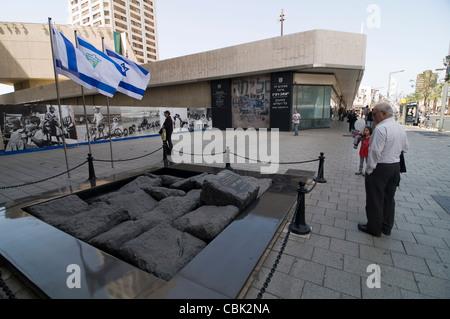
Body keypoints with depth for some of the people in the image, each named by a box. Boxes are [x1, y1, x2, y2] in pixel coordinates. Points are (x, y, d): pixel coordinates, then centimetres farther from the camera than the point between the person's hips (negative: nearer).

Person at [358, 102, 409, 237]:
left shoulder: (381, 128, -20)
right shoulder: (401, 129, 8)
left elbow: (375, 151, -23)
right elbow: (405, 147, 20)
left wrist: (369, 169, -16)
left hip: (380, 168, -8)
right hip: (396, 167, 9)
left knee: (375, 200, 5)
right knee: (389, 198, 19)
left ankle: (374, 229, 17)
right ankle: (387, 227, 32)